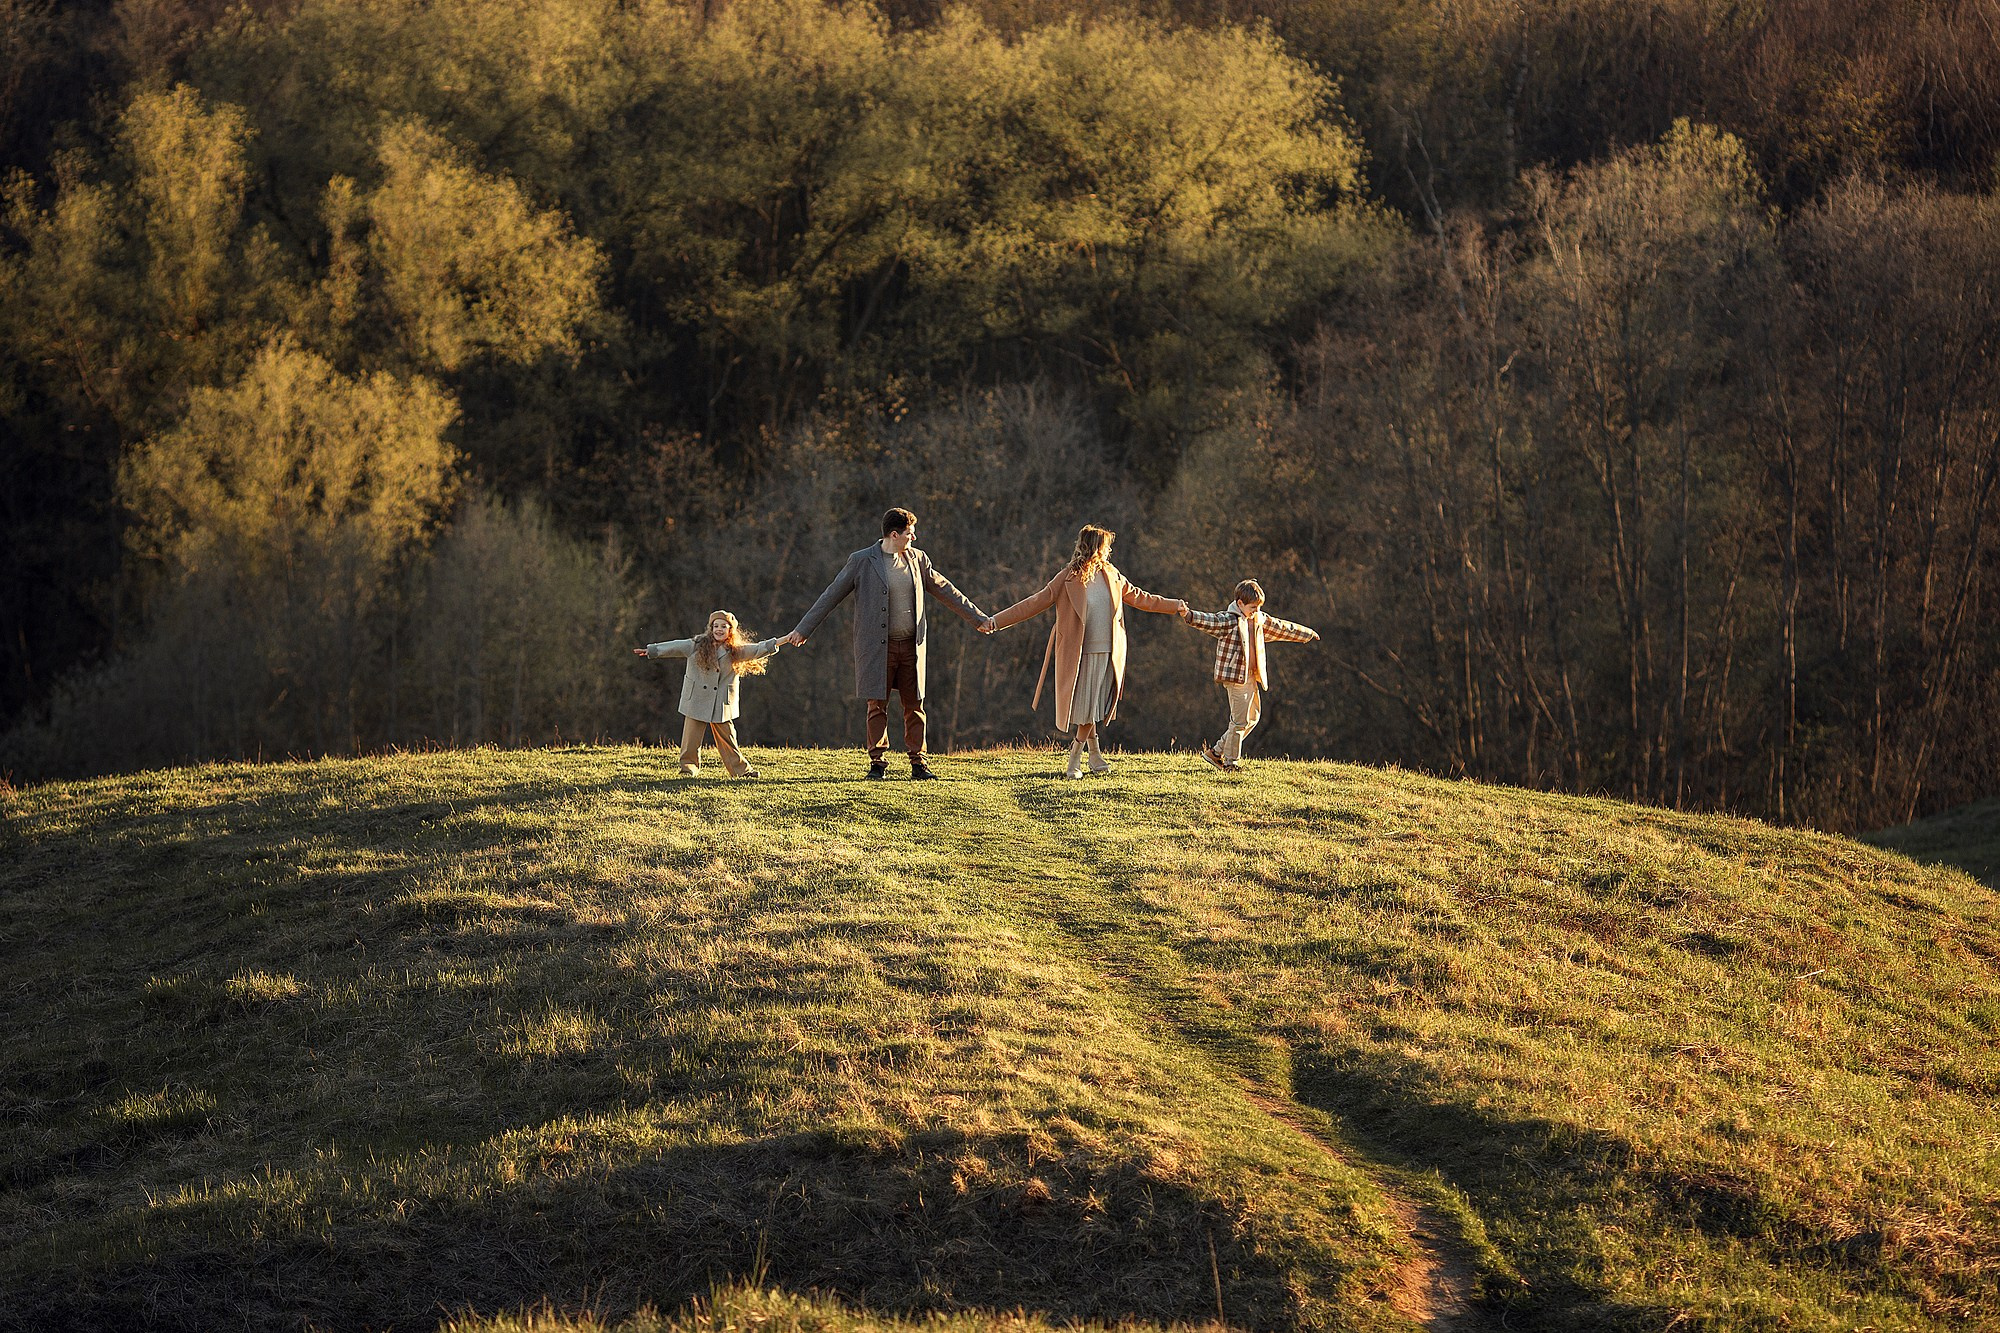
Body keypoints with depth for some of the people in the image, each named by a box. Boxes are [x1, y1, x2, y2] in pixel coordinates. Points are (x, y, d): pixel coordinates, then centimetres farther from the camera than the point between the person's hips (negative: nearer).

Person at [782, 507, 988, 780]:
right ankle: (877, 762, 8)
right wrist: (803, 629, -3)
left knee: (914, 706, 4)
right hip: (878, 647, -4)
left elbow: (945, 591, 18)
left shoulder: (917, 559, 8)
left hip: (911, 645, 4)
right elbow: (831, 596, -2)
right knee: (877, 705, 0)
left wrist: (978, 618, 21)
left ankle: (918, 762, 10)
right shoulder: (862, 561, -5)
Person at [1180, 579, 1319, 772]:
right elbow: (1208, 621, -28)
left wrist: (1307, 634, 38)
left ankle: (1217, 751, 20)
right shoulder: (1228, 620, -11)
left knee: (1253, 717, 15)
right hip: (1235, 677, -9)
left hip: (1251, 676, 9)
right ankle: (1231, 762, 6)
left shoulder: (1260, 620, 13)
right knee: (1240, 720, -6)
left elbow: (1283, 628, 26)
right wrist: (1189, 616, -48)